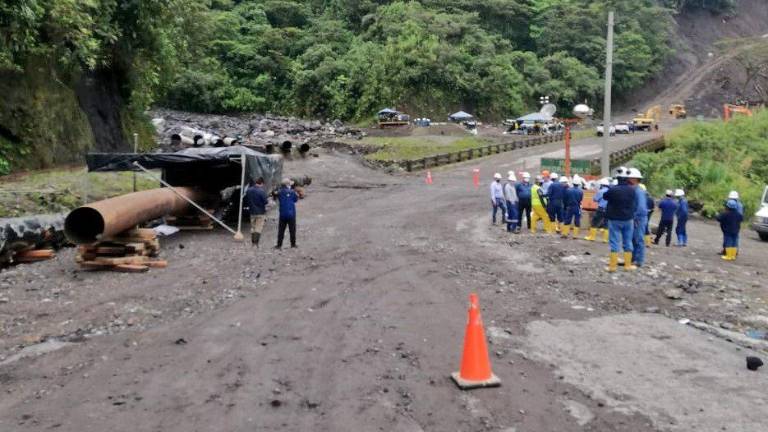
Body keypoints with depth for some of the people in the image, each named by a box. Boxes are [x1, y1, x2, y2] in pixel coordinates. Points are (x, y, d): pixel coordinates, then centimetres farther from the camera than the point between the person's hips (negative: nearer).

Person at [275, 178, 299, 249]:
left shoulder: (279, 192, -5)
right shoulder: (292, 192, -10)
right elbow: (296, 199, 5)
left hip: (283, 214, 1)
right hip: (291, 214, -1)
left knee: (281, 230, 7)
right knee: (292, 230, 8)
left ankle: (279, 245, 6)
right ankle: (293, 244, 11)